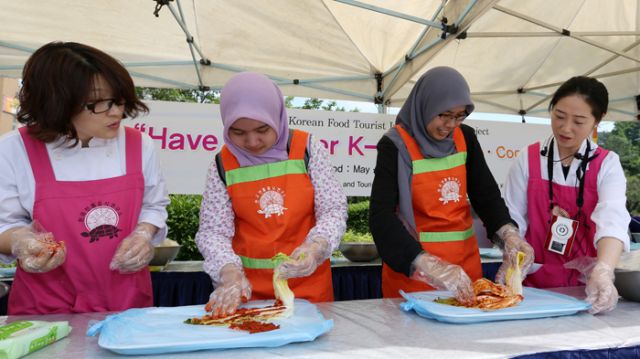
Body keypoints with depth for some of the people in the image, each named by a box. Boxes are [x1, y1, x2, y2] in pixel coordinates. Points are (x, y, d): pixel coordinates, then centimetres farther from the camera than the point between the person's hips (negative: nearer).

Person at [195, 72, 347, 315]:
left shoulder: (307, 148, -6)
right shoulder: (223, 164, -5)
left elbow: (334, 210, -7)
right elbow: (213, 230, -5)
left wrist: (316, 247, -26)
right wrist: (229, 273, -23)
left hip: (307, 280, 0)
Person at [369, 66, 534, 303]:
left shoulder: (465, 138, 1)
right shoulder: (396, 145, -15)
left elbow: (486, 192, 2)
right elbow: (381, 217, -25)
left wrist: (508, 233, -19)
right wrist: (430, 266, -37)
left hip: (465, 259, 5)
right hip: (412, 265, -5)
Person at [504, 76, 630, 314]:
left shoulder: (607, 164, -1)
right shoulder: (528, 159, 0)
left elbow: (612, 219, -18)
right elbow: (513, 220, 0)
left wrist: (602, 273, -35)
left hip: (584, 286, 0)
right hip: (534, 283, 0)